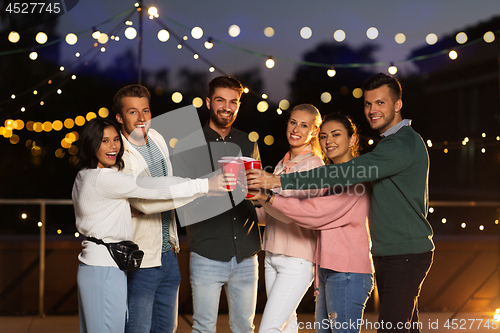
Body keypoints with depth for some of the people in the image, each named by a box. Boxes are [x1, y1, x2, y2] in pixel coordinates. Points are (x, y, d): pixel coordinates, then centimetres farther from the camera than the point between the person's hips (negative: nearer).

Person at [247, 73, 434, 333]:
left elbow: (345, 174, -27)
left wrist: (278, 181, -29)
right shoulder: (394, 141, 18)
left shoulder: (403, 144, -19)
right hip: (386, 253, 10)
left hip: (407, 255, -10)